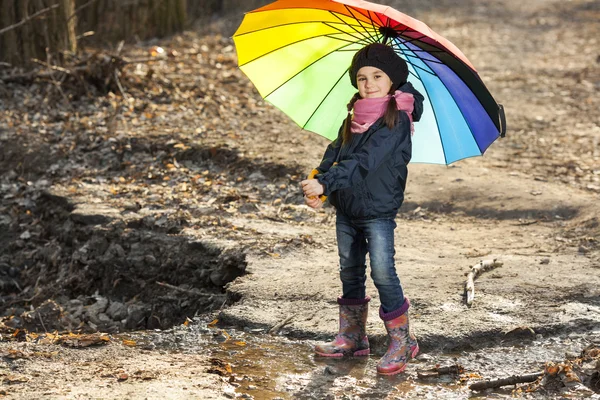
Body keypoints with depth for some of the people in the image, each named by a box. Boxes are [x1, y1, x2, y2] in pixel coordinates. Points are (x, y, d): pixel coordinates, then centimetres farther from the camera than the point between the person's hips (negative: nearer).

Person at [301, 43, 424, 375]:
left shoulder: (396, 120, -16)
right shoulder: (355, 116, 8)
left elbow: (365, 161, -26)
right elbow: (336, 151, 11)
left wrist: (325, 184, -32)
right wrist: (316, 181, -5)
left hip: (378, 210, -8)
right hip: (346, 208, 8)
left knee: (383, 273, -10)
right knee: (350, 271, 15)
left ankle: (401, 342, 3)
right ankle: (352, 337, 28)